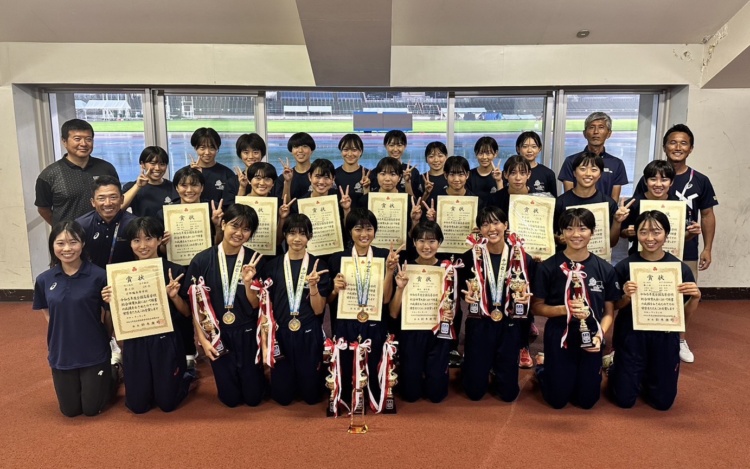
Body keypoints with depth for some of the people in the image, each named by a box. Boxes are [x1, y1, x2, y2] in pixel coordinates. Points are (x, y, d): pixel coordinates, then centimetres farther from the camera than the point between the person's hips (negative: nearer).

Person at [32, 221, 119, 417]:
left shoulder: (99, 276, -16)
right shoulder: (44, 280, -4)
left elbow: (109, 315, -5)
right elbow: (48, 314, 11)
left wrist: (102, 339, 2)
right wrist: (64, 333, 1)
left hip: (95, 354, -3)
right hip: (61, 355, 4)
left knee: (92, 409, 10)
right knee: (70, 410, 15)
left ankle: (114, 372, 34)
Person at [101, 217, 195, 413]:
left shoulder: (175, 271, -9)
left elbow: (187, 313, -5)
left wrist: (174, 296, -23)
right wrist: (111, 302, -13)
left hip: (166, 342, -2)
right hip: (134, 344, 3)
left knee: (167, 403, 9)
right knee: (137, 405, 12)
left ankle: (187, 373, 37)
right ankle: (150, 384, 42)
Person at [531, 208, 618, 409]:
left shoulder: (605, 269, -4)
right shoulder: (548, 267, -11)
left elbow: (609, 312, 2)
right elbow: (537, 306, -5)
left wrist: (600, 335, -15)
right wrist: (565, 309, -21)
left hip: (590, 340, 2)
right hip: (558, 338, -2)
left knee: (587, 400, 14)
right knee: (558, 400, 9)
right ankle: (542, 366, 37)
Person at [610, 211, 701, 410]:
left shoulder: (680, 268, -7)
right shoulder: (625, 266, -11)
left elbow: (685, 313, 0)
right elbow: (615, 307, -2)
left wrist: (696, 298, -20)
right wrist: (626, 296, -23)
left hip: (665, 337, 2)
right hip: (631, 336, -1)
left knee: (663, 401, 12)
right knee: (625, 400, 8)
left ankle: (646, 376, 42)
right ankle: (616, 370, 38)